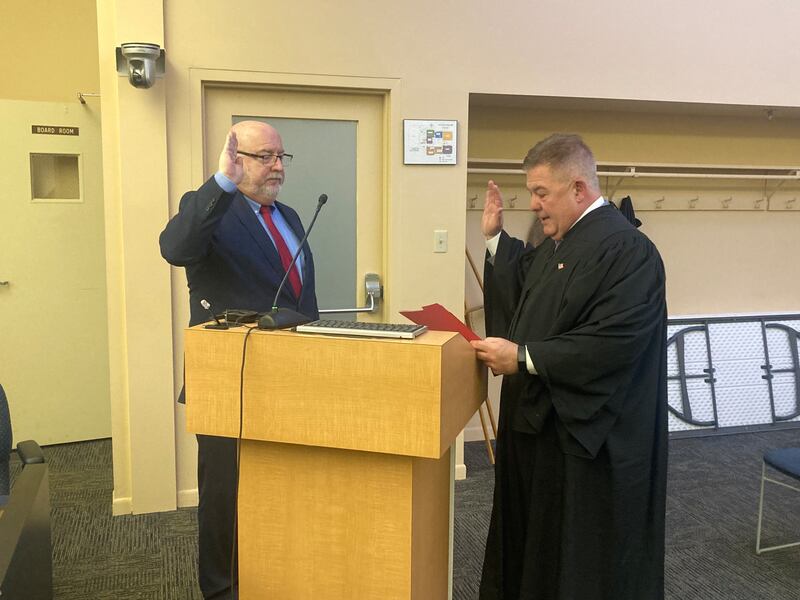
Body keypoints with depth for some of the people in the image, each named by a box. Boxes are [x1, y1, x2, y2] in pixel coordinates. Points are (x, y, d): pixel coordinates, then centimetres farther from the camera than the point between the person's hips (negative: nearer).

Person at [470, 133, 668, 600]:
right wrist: (496, 238, 11)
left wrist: (522, 358, -25)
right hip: (541, 419, 9)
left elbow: (615, 344, -29)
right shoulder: (559, 242, 9)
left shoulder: (626, 249, -21)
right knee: (535, 539, 22)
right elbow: (523, 296, 21)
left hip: (587, 433, -9)